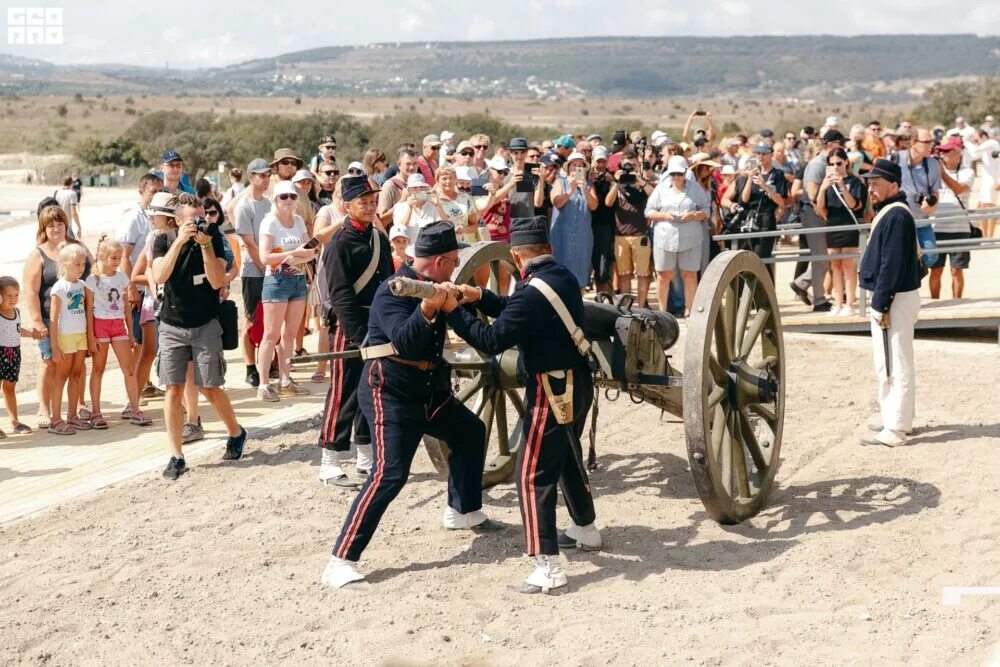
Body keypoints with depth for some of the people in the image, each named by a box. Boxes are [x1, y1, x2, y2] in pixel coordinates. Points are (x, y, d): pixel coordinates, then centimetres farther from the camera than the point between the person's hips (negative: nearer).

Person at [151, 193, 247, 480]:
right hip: (172, 326, 1)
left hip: (206, 325, -1)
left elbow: (217, 281, -14)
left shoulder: (213, 237, -4)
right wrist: (179, 241, -28)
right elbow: (159, 276, -20)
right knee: (173, 391, -3)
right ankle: (176, 457, 5)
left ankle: (236, 433, 27)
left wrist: (205, 244, -23)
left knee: (210, 389, 1)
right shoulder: (163, 241, -2)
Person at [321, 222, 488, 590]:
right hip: (389, 393, -9)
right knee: (390, 474, -20)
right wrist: (426, 310, -44)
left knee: (470, 432, 25)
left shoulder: (433, 288, 8)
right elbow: (405, 343, -30)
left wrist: (453, 306, -18)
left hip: (429, 390, 10)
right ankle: (341, 562, -21)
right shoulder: (393, 291, -18)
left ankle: (462, 511, 44)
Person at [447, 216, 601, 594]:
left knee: (533, 475, -7)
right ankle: (585, 529, 46)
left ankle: (547, 569, -10)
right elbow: (515, 311, 14)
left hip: (553, 391, -9)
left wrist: (453, 310, -13)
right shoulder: (564, 277, 6)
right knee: (568, 457, 28)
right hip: (578, 383, 10)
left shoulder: (533, 292, -23)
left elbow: (491, 340, -20)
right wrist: (480, 297, 3)